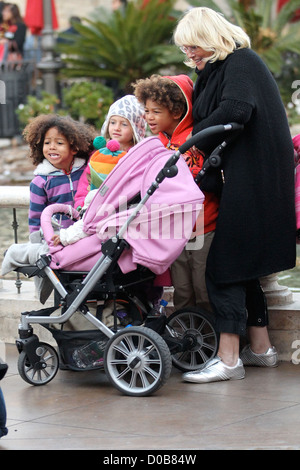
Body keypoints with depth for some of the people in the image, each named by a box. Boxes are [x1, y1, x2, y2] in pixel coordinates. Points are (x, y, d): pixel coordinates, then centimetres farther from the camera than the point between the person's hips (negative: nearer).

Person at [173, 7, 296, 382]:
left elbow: (236, 109, -26)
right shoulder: (216, 70, 20)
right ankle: (260, 347, 21)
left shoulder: (241, 63, -10)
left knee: (225, 266, -11)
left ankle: (228, 359, -11)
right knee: (241, 266, 13)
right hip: (241, 178, 10)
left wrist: (194, 137, -18)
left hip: (252, 179, -10)